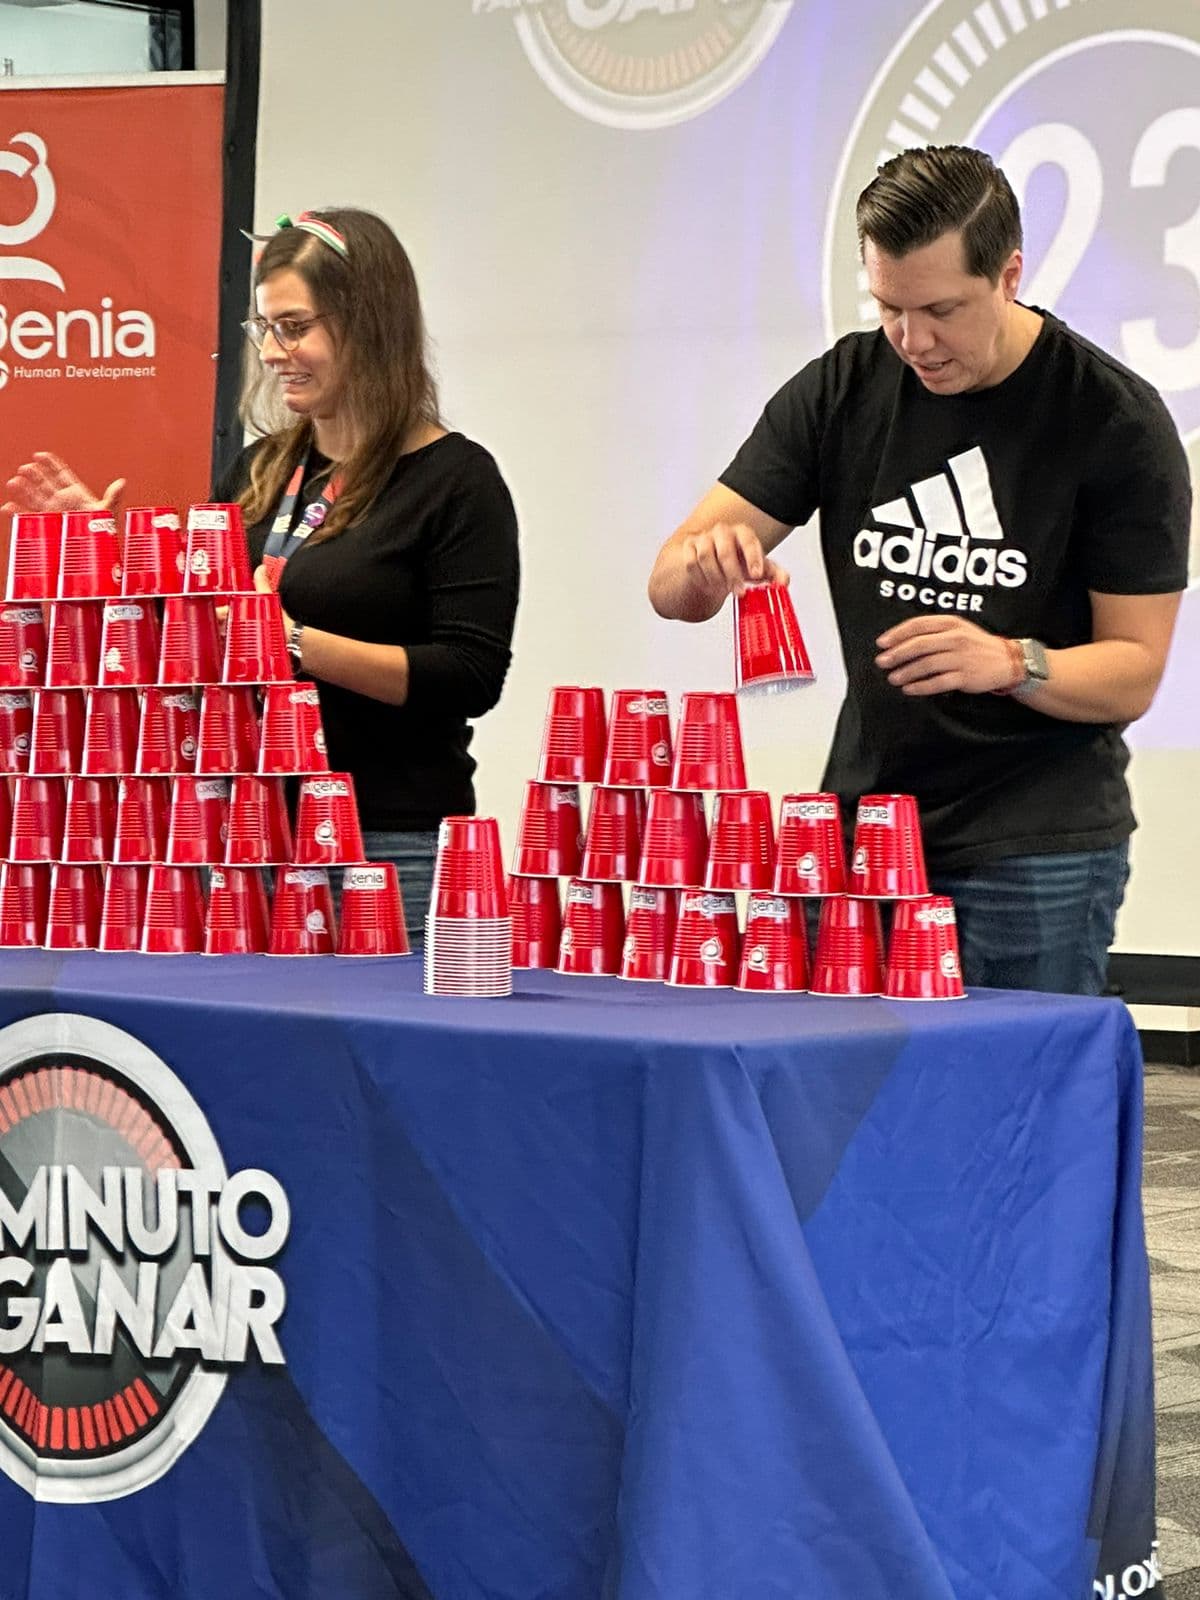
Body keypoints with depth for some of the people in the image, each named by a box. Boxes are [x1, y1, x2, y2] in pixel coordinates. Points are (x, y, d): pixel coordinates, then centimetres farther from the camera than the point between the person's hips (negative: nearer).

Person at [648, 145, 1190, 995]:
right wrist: (705, 565, -24)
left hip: (1039, 852, -3)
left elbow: (1134, 674, -8)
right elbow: (670, 585, 0)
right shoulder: (842, 388, 2)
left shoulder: (1116, 421, -8)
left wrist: (1010, 664, -28)